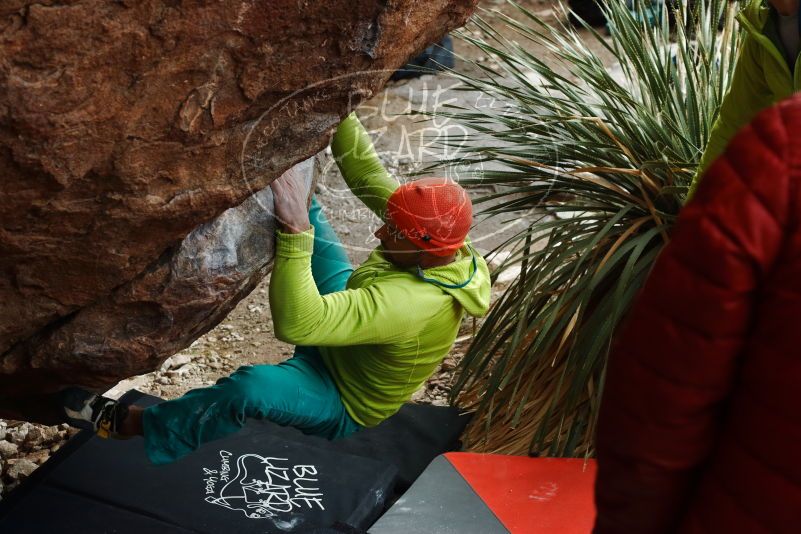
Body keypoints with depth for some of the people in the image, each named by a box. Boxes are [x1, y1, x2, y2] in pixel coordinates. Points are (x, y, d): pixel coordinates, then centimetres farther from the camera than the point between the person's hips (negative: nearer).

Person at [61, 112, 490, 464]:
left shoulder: (407, 304, -42)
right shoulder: (431, 234, -18)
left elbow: (297, 324, -48)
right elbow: (365, 169, -11)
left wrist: (295, 232, -52)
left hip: (342, 407, -8)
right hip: (341, 351, 8)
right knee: (306, 217, 5)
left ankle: (125, 424, -12)